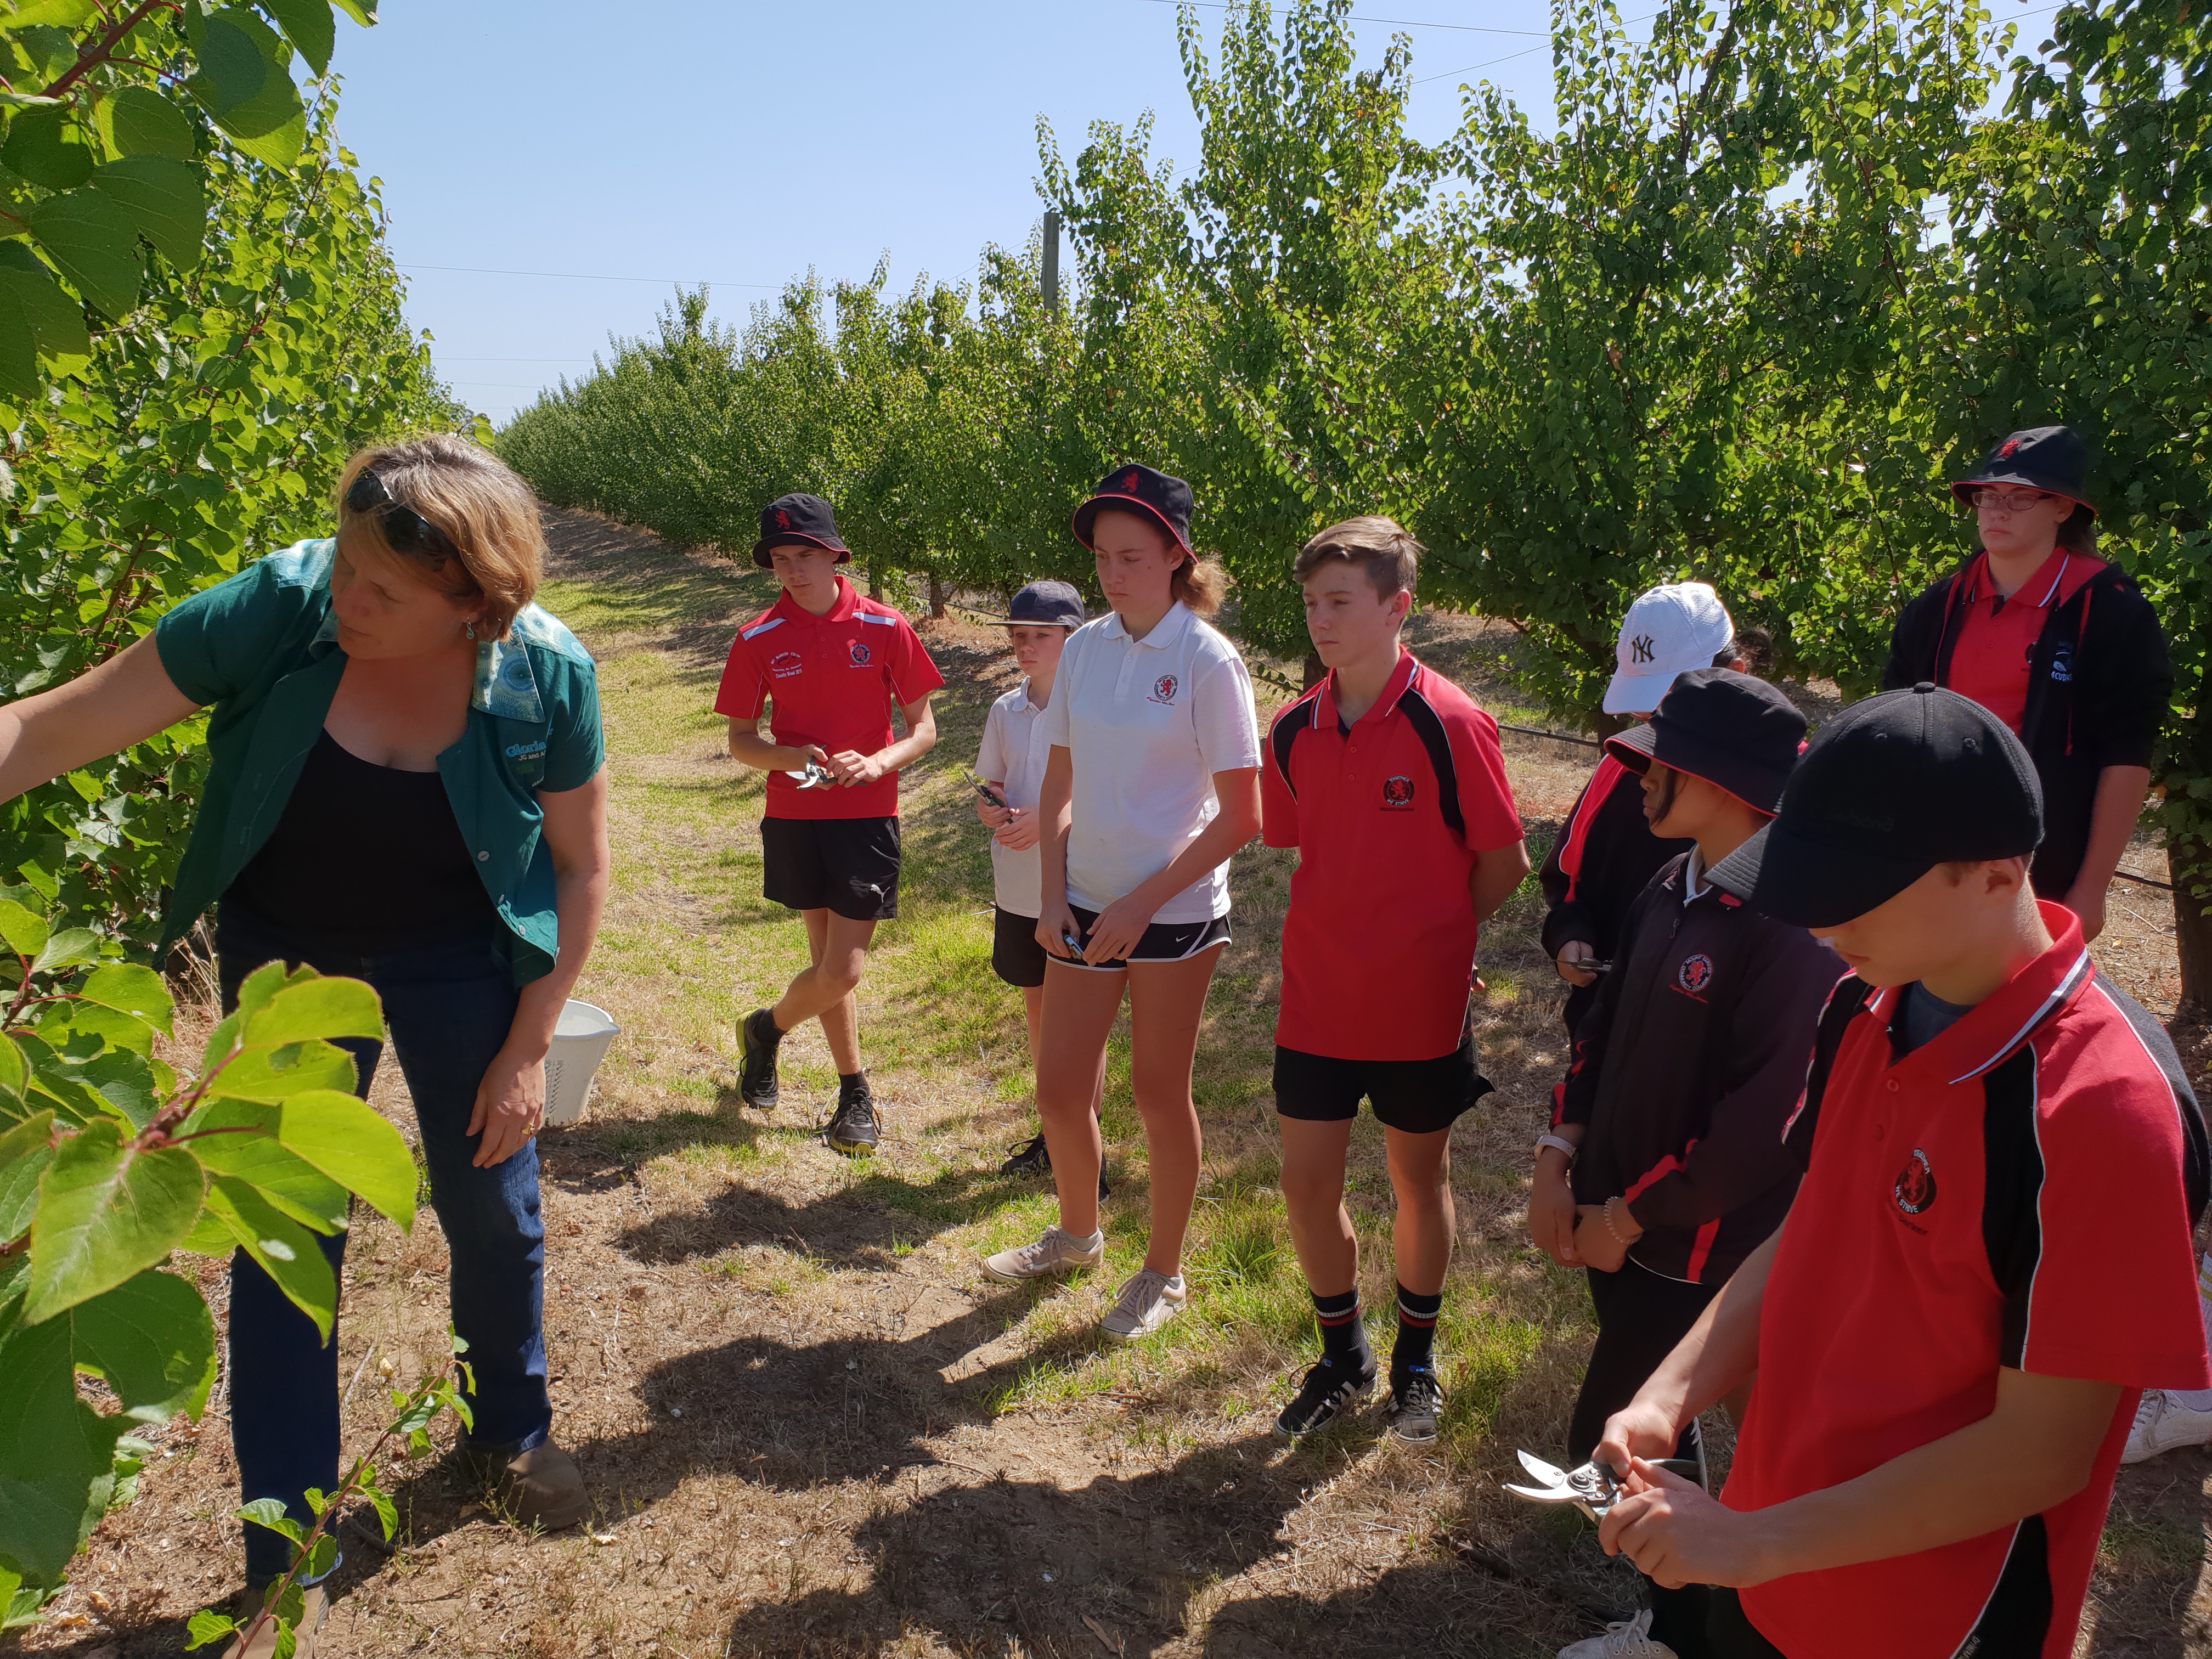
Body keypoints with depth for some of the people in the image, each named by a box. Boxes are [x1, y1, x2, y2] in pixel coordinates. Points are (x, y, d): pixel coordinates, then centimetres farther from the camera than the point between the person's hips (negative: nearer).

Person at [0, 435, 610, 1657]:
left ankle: (512, 1433, 43)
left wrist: (529, 1049, -9)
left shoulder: (547, 678, -23)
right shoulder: (272, 610, -25)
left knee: (493, 1212, 12)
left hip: (461, 963, 0)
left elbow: (580, 869, -10)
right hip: (287, 957, 0)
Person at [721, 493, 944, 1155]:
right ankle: (855, 1091, 27)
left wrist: (878, 762, -18)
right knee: (829, 966, 7)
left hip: (867, 816, -1)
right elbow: (740, 738, 6)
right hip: (794, 816, 1)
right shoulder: (758, 639, 0)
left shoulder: (884, 628, -3)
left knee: (841, 972, -5)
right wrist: (794, 757, -14)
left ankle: (767, 1027, 25)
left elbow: (923, 727, 2)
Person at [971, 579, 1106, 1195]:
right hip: (1018, 889, 6)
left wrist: (1048, 818, -22)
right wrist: (992, 810, -9)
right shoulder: (1006, 711, 5)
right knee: (1037, 1008, 16)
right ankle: (1051, 1134, 30)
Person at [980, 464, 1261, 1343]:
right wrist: (1053, 896, 0)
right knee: (1060, 1090, 12)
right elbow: (1059, 785, 10)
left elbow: (1240, 816, -14)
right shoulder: (1084, 648, 2)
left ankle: (1163, 1273, 29)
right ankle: (1076, 1235, 40)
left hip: (1174, 912, -5)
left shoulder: (1207, 660, -13)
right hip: (1085, 908, 5)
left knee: (1159, 1092, 9)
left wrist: (1141, 905, -15)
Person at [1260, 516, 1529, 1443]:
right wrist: (1358, 931, 7)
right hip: (1318, 1000, 4)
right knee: (1307, 1182, 7)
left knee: (1421, 1178, 13)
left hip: (1422, 1003, -4)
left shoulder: (1449, 724, -15)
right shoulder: (1294, 731, -1)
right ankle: (1344, 1356, 31)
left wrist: (1432, 936, 2)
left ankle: (1416, 1358, 36)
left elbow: (1503, 864, -7)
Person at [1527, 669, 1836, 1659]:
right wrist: (1560, 1155, 1)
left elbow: (1767, 1122, -26)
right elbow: (1609, 1023, 11)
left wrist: (1630, 1214, -17)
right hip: (1618, 1228, 8)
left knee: (1610, 1438, 0)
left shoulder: (1796, 928, -24)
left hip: (1702, 1250, -8)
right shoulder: (1670, 888, 3)